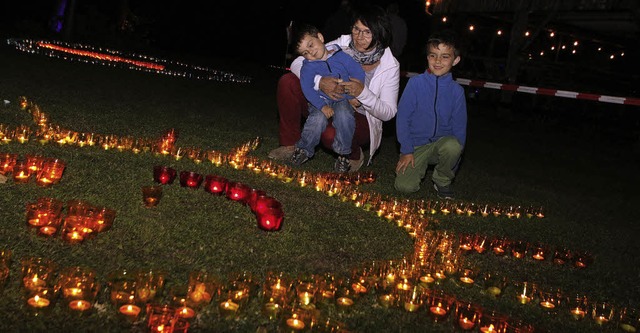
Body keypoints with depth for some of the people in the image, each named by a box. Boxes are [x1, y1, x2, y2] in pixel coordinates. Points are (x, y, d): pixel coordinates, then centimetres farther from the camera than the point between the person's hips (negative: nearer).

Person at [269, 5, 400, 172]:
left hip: (359, 119, -3)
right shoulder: (341, 44, -10)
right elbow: (297, 63, -12)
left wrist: (363, 93, -30)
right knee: (287, 82, -17)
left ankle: (354, 156, -2)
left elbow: (388, 113, -13)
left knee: (331, 134, -39)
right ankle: (290, 144, -5)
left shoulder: (390, 66, -14)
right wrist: (319, 82, -33)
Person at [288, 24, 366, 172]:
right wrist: (322, 106, -28)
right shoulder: (308, 67, -5)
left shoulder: (341, 56, -3)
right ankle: (304, 149, -7)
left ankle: (343, 153, -14)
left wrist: (354, 96, -8)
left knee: (344, 115, -33)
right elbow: (307, 89, -17)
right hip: (321, 100, 0)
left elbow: (359, 74, -1)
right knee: (318, 119, -31)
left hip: (342, 100, 0)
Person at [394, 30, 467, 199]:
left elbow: (459, 126, 2)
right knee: (405, 187, -19)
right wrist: (406, 150, -8)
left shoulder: (456, 90, -4)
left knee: (452, 146, -35)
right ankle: (421, 166, 17)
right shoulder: (416, 83, -8)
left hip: (442, 141, 1)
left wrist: (454, 158, -3)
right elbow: (402, 117, -5)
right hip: (416, 144, -1)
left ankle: (442, 181, -4)